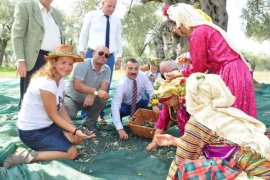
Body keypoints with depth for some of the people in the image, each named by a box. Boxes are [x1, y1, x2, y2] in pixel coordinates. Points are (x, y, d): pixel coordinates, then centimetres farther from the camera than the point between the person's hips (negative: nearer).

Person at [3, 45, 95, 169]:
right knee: (72, 153, -12)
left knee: (77, 138, 8)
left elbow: (61, 108, -1)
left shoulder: (61, 80, 0)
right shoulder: (46, 83, -28)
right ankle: (28, 156, -8)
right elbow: (53, 115, -21)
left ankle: (42, 147, 10)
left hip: (47, 125, 9)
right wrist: (75, 130, -23)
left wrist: (74, 129, -10)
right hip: (31, 131, -9)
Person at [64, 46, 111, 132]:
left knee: (104, 97, -24)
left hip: (89, 99, 5)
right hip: (72, 97, -4)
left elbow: (103, 88, -17)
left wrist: (92, 95, -36)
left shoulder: (107, 69, -6)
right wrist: (96, 92, -39)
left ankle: (89, 124, -4)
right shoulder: (83, 64, -20)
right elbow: (77, 86, -30)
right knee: (70, 115, -32)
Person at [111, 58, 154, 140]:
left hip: (139, 103, 4)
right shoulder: (121, 84, -32)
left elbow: (151, 92, -15)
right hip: (125, 105, -3)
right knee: (116, 111, -36)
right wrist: (120, 129, -49)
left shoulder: (142, 76, -22)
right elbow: (115, 106, -40)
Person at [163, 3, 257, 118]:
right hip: (233, 73, 10)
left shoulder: (198, 32, -14)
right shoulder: (205, 29, 16)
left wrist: (177, 75, 3)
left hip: (230, 75, -10)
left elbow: (197, 67, -9)